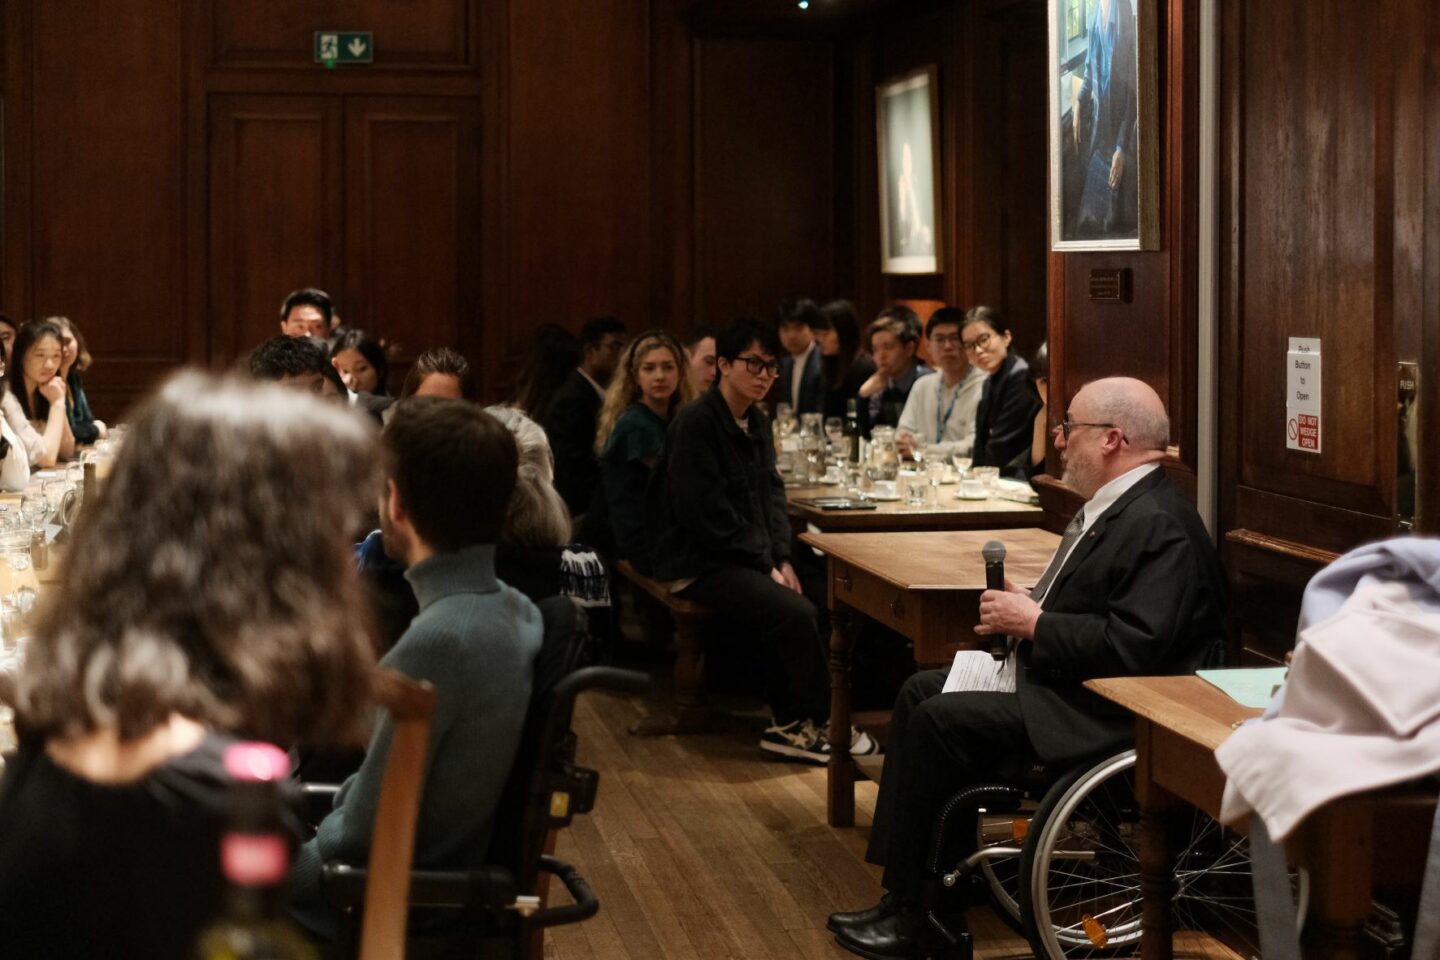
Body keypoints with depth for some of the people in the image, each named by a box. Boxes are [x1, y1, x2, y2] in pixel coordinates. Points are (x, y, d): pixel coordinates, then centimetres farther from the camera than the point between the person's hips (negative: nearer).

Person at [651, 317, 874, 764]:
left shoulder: (758, 424, 12)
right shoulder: (696, 424, -15)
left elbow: (772, 495, 17)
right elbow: (706, 514, -19)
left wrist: (781, 558, 0)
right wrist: (765, 564, -15)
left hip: (745, 559, 8)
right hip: (698, 564, -8)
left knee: (807, 608, -16)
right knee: (797, 613, -23)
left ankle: (788, 723, -6)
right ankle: (824, 723, -8)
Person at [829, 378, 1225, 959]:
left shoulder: (1159, 524, -21)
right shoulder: (1113, 506, 12)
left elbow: (1135, 644, -29)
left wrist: (1034, 623, -19)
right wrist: (1022, 608, 4)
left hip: (1102, 711, -12)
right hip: (1057, 678, 12)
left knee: (939, 720, -19)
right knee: (920, 691, 8)